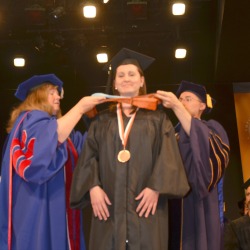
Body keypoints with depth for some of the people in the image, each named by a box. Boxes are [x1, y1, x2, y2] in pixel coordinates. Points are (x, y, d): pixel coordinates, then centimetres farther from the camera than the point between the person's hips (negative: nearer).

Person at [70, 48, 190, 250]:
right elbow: (89, 156, 8)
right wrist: (93, 186, -9)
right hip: (109, 205, 2)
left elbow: (167, 156, 0)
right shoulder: (102, 121, 18)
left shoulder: (157, 118, 12)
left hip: (146, 201, -1)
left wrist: (156, 187, -14)